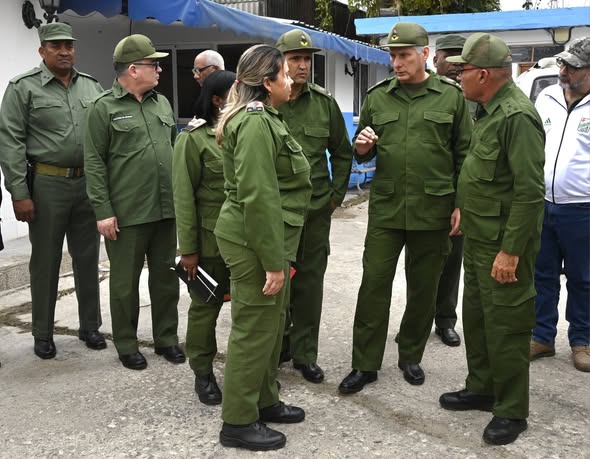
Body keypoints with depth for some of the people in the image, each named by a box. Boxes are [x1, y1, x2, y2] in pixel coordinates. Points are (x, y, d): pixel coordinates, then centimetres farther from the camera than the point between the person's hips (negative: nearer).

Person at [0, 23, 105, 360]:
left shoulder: (92, 87, 10)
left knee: (88, 259, 11)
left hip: (89, 184, 4)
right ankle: (43, 335, 20)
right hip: (46, 185, -3)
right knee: (46, 262, 7)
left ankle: (91, 326, 25)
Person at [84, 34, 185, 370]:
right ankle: (126, 344, 22)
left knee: (166, 277, 12)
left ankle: (167, 338, 27)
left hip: (166, 210, 5)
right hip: (126, 214, -5)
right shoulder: (105, 108, -5)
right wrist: (103, 211, -13)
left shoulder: (162, 103, 12)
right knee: (125, 282, 7)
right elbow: (94, 163, -8)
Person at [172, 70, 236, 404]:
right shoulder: (194, 138, -7)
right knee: (206, 306, 10)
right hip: (212, 240, -4)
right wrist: (188, 248, -10)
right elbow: (184, 197, -8)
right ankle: (203, 372, 26)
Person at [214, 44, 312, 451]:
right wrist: (273, 260, -23)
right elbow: (258, 198, -25)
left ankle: (265, 401, 33)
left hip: (266, 237, 10)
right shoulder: (256, 123, -19)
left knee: (271, 323, 18)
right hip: (255, 241, -10)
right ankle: (238, 422, 13)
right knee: (255, 328, -1)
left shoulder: (263, 117, 16)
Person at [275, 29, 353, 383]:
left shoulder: (325, 103, 3)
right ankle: (278, 346, 28)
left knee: (309, 283, 9)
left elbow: (342, 152, 12)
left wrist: (337, 194, 7)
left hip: (316, 210, 2)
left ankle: (305, 354, 22)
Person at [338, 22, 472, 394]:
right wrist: (362, 148, -8)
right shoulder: (378, 97, 6)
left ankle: (411, 356, 29)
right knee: (374, 285, 1)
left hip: (433, 210, -1)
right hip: (385, 209, 1)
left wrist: (460, 204, -3)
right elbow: (363, 153, 15)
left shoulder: (451, 96, 0)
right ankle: (365, 364, 13)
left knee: (424, 289, 11)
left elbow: (464, 155, 2)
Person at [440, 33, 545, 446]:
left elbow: (530, 191, -24)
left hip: (503, 244, -10)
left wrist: (511, 250, -24)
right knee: (476, 316, 19)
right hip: (479, 240, 10)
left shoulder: (517, 116, -20)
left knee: (505, 325, 2)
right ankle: (482, 388, 35)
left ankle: (511, 411, 17)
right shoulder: (490, 110, 11)